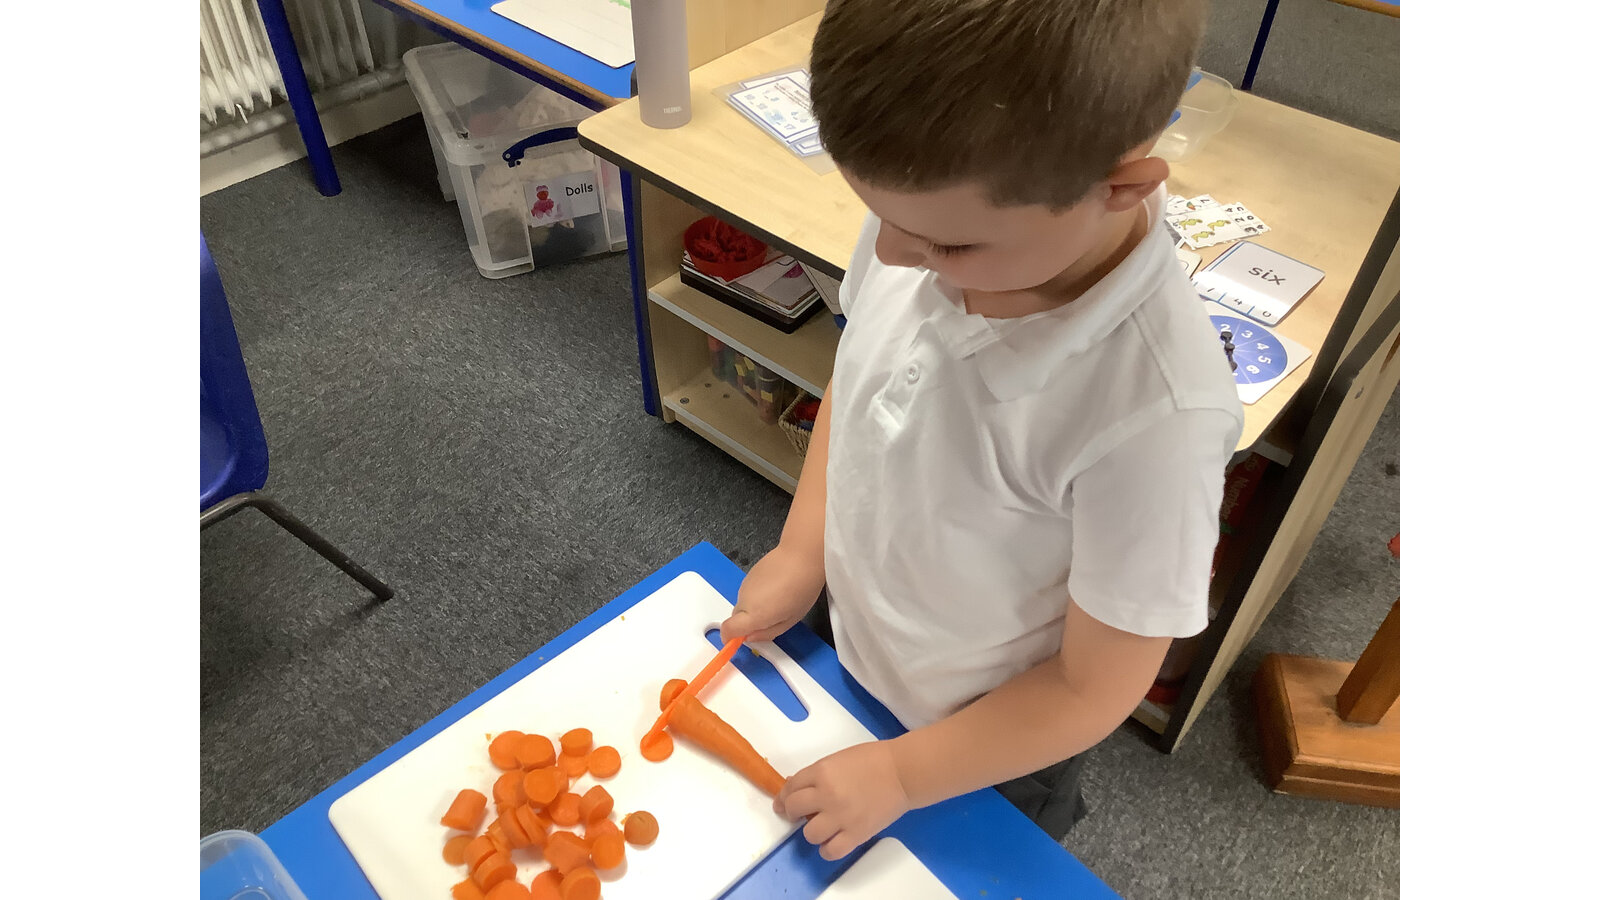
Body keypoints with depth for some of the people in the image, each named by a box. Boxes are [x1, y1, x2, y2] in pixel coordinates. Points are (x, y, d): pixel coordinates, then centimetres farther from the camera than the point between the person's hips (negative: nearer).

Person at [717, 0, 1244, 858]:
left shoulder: (1153, 410, -39)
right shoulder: (934, 211, -23)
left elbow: (1096, 688, -24)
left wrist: (900, 775, -15)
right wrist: (802, 549, -4)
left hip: (995, 739, -4)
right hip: (848, 651, 5)